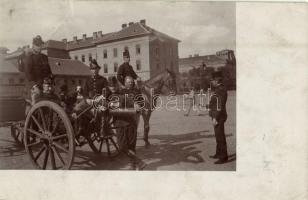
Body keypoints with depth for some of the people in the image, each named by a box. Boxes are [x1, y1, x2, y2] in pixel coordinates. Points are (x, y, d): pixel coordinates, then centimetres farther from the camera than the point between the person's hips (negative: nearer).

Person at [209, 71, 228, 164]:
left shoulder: (220, 90, -19)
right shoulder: (220, 89, 14)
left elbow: (219, 106, -23)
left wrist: (215, 118, -22)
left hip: (218, 117, -11)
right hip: (218, 117, 11)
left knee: (220, 136, -4)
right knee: (218, 135, 19)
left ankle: (223, 157, 4)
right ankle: (218, 154, 31)